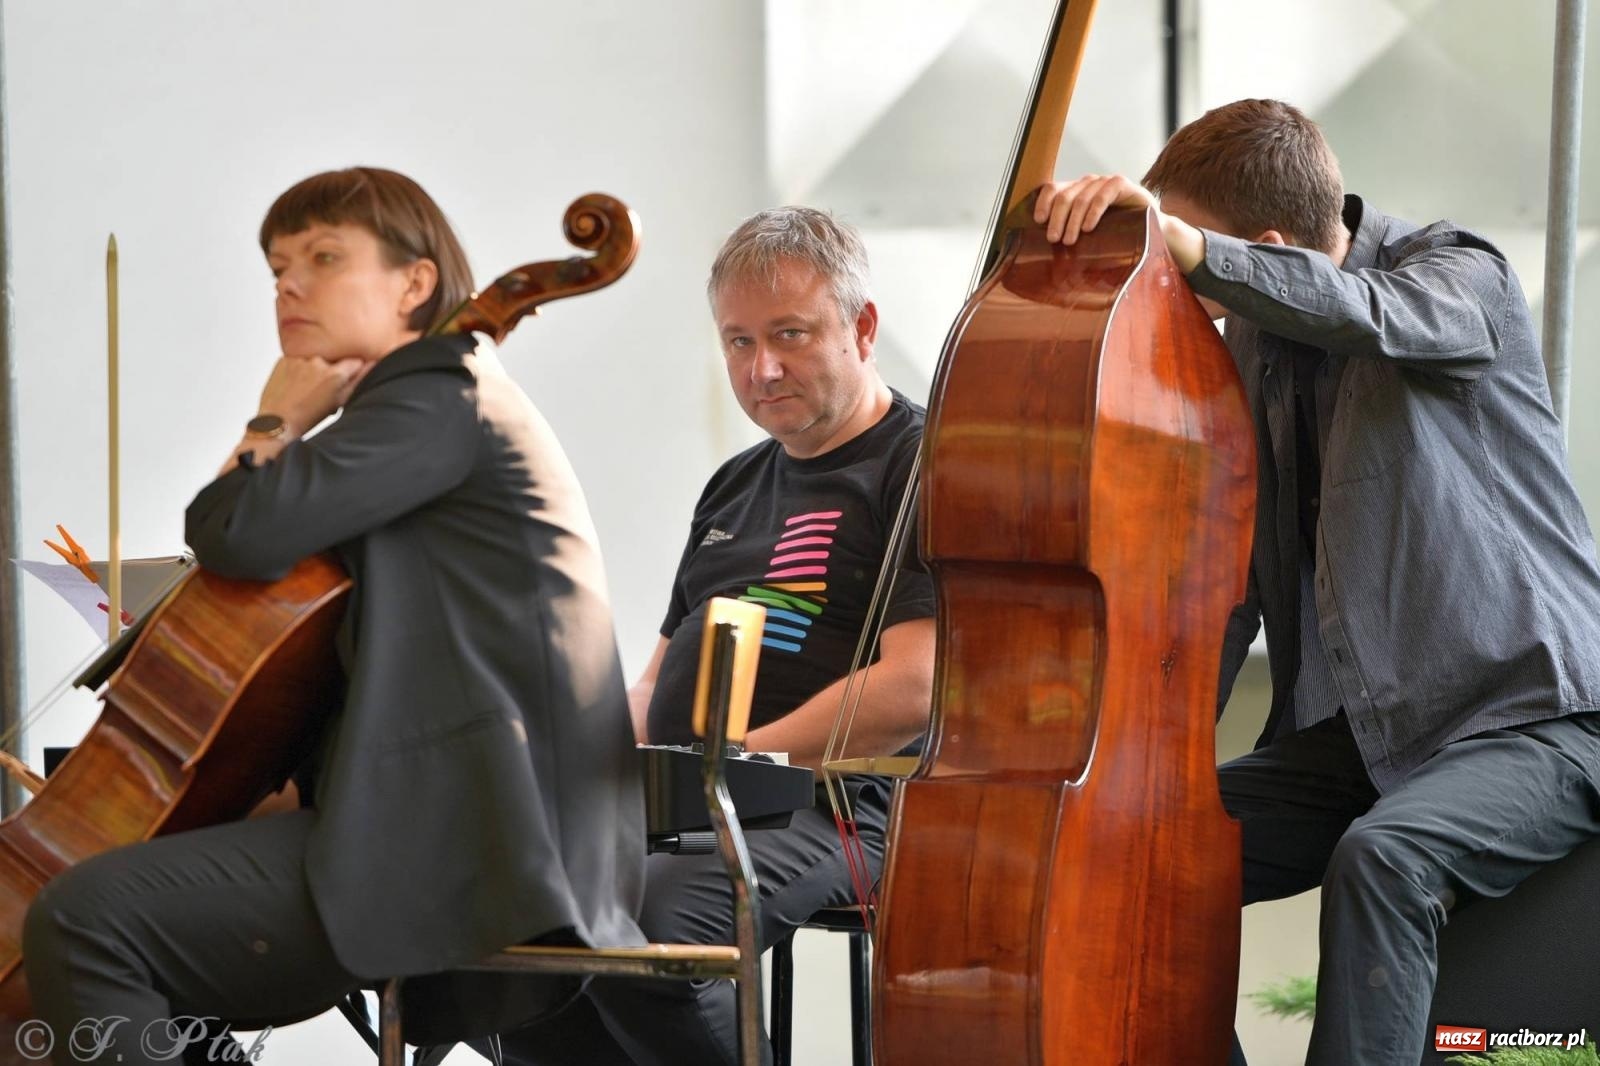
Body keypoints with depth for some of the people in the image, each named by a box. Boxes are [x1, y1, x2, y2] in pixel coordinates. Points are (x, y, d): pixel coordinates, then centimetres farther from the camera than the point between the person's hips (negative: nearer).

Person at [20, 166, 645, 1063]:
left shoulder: (440, 395, -6)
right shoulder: (445, 401, 25)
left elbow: (240, 533, -18)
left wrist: (276, 424, 0)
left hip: (463, 849, -11)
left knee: (82, 922, -23)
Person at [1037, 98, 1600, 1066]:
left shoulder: (1463, 276, -9)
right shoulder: (1248, 345, 10)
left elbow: (1365, 312, -35)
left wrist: (1183, 248, -44)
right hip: (1354, 734, 7)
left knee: (1380, 857, -35)